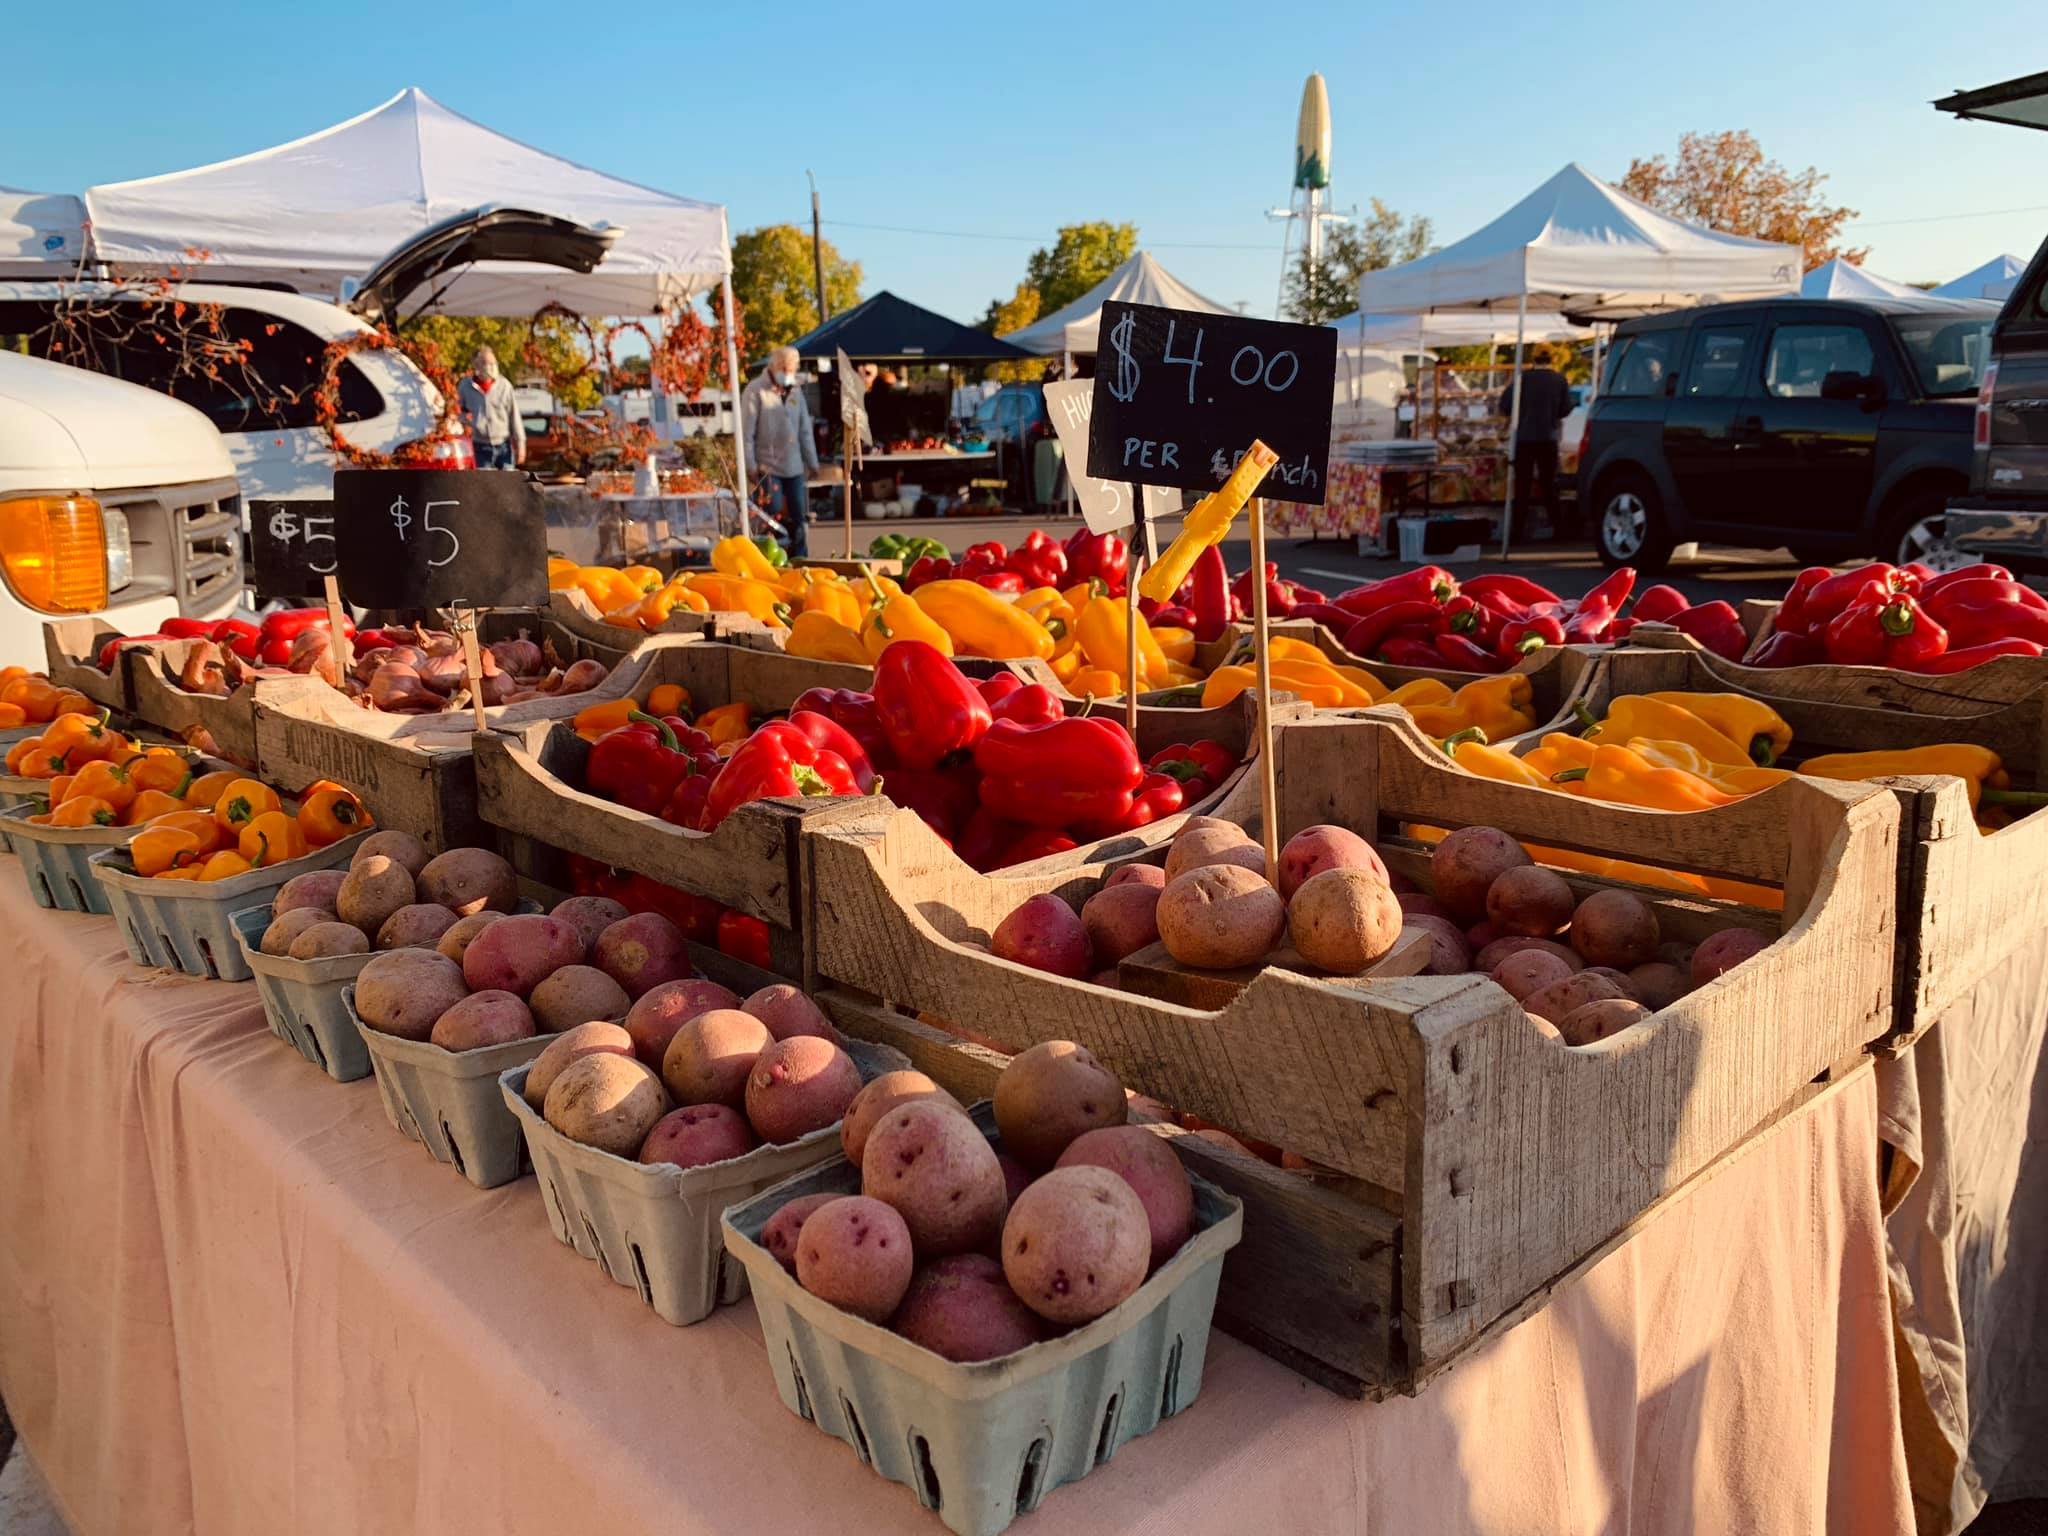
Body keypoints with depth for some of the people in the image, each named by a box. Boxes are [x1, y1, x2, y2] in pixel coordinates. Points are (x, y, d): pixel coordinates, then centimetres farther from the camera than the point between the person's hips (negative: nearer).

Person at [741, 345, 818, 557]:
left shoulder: (795, 392, 12)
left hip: (794, 468, 6)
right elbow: (747, 433, -9)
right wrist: (751, 466, -12)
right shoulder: (755, 392, -7)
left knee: (799, 520, 7)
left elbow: (805, 431, 16)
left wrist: (812, 462, 14)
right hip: (768, 468, -6)